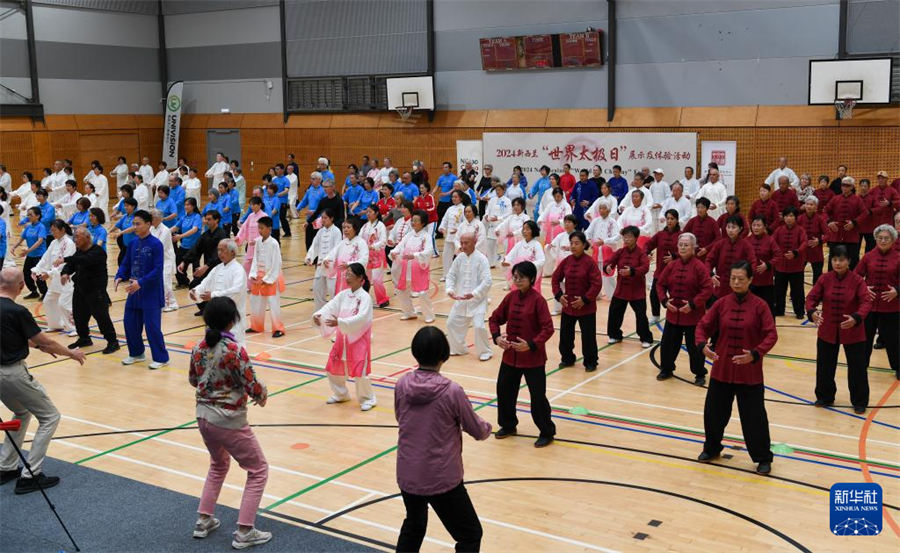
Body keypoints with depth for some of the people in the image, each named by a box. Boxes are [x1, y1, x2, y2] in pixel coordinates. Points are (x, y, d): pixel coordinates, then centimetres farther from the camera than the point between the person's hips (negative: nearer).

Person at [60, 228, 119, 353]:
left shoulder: (98, 251, -14)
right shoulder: (79, 251, 12)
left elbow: (85, 260, -32)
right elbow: (71, 265, 8)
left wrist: (65, 259, -35)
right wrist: (65, 273, -15)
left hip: (96, 290, -8)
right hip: (80, 289, 8)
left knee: (101, 315, -10)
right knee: (78, 314, 12)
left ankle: (112, 342, -2)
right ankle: (84, 338, 31)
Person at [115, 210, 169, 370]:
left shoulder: (155, 244, -14)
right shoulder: (133, 243, 6)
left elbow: (157, 270, -19)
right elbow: (126, 264, 12)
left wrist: (140, 282, -25)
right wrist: (119, 277, -7)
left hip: (151, 293, -7)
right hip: (134, 292, 7)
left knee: (152, 326, -5)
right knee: (130, 324, 11)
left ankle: (161, 358, 8)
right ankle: (136, 353, 29)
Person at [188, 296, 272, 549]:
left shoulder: (199, 348, -1)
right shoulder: (235, 351, -22)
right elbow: (253, 387, -18)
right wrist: (263, 395, 3)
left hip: (204, 417, 7)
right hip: (229, 421, -7)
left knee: (219, 464, 32)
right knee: (258, 470, 10)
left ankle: (203, 521, 33)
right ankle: (244, 533, 8)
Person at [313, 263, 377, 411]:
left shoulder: (365, 297, -16)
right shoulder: (343, 294, 4)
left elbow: (361, 318, -29)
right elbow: (330, 307, -6)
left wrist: (339, 322, -39)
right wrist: (317, 315, -27)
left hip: (359, 340, -7)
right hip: (342, 339, 7)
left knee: (359, 372, -7)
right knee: (333, 369, 15)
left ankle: (368, 399, 15)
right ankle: (341, 395, 37)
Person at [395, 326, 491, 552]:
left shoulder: (402, 384, -6)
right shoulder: (451, 390, -18)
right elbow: (478, 431, -6)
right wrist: (487, 427, 16)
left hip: (407, 475, 5)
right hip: (442, 479, -5)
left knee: (413, 525, 30)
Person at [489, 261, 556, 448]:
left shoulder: (538, 300, -15)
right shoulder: (510, 297, 2)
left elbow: (548, 329, -18)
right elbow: (495, 318, 11)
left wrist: (531, 345, -27)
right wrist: (496, 336, -7)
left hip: (533, 358, -6)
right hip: (510, 356, 6)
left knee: (538, 396, -1)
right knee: (504, 390, 14)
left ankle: (547, 433, 16)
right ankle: (508, 426, 34)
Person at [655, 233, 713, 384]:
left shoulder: (699, 267, -12)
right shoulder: (671, 265, 2)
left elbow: (708, 289, -15)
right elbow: (660, 284, 9)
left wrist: (693, 304, -20)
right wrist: (664, 300, -6)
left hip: (693, 315, -4)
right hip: (673, 313, 5)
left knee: (694, 346, 3)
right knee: (668, 343, 11)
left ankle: (700, 374, 18)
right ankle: (666, 369, 30)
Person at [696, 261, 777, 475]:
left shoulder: (759, 306, -10)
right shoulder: (721, 304, -2)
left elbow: (771, 335, -13)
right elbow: (703, 326, 2)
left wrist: (755, 354, -27)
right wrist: (703, 345, -18)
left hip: (750, 372, -3)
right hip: (721, 369, 3)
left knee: (754, 415, 2)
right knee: (713, 411, 12)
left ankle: (763, 458, 20)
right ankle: (711, 449, 36)